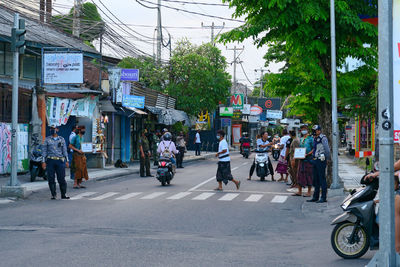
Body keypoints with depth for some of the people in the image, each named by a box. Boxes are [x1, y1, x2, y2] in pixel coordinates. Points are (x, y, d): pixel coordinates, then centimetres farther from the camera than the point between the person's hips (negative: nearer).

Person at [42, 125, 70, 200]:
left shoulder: (61, 139, 11)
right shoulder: (47, 139, 7)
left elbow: (64, 151, 13)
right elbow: (44, 151, 5)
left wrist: (67, 161, 6)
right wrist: (43, 161, -3)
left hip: (60, 161, 0)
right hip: (50, 161, 0)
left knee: (61, 178, -3)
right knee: (51, 179, 0)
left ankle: (63, 194, 4)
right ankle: (53, 195, 8)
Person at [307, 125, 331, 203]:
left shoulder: (323, 138, -11)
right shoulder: (315, 139, 16)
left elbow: (327, 149, -13)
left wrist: (328, 158, -7)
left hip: (321, 161, -9)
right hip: (315, 161, 9)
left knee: (322, 179, -6)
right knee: (315, 179, 13)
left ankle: (323, 198, -3)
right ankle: (315, 197, 20)